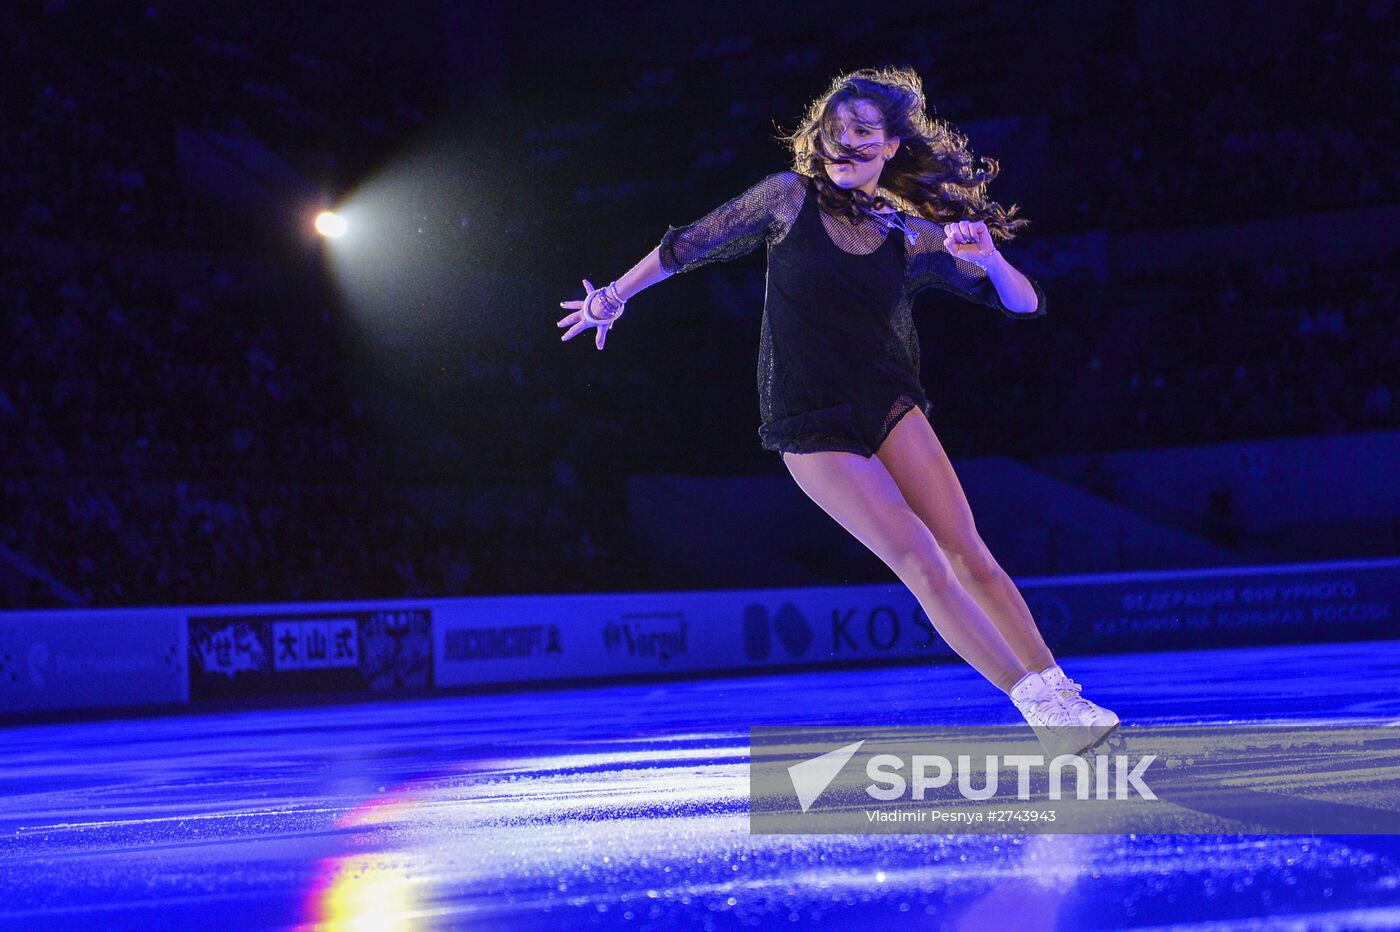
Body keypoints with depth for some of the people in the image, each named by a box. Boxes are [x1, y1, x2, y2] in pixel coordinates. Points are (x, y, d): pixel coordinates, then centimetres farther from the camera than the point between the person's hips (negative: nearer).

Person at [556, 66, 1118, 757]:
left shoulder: (916, 236, 4)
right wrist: (614, 297, 14)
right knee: (923, 565, -13)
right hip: (811, 426, -3)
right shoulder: (791, 198, -1)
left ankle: (1057, 692, -6)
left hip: (888, 404, 3)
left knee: (966, 553, -9)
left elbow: (1024, 305, 4)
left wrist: (987, 257, -16)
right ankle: (1038, 707, -12)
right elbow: (690, 245, 10)